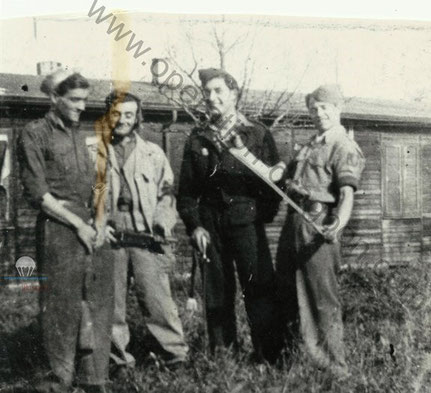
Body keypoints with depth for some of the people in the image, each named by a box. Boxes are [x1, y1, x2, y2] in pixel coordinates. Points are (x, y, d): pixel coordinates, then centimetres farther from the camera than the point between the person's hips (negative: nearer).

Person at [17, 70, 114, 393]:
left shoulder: (79, 134, 15)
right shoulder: (35, 134, -5)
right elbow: (37, 192, -10)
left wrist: (99, 222, 4)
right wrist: (78, 224, -11)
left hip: (89, 225, 6)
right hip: (58, 227, -6)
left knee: (98, 302, 7)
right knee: (61, 305, 1)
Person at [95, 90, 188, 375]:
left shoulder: (153, 153, 12)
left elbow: (167, 193, 12)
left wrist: (161, 225, -3)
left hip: (146, 238, -1)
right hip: (110, 238, 1)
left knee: (157, 299, -5)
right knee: (112, 303, 5)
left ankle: (177, 354, 6)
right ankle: (121, 359, 17)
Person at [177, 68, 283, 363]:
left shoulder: (258, 134, 6)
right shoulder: (197, 139, 13)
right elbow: (186, 189, 11)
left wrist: (265, 213, -6)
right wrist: (194, 225, 0)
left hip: (247, 221, -2)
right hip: (209, 226, 2)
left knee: (259, 289, -3)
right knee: (217, 293, 6)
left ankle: (268, 357, 6)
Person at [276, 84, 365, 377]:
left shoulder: (345, 149, -6)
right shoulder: (309, 147, 20)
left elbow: (347, 192, -19)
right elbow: (286, 178, 28)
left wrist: (338, 223, -37)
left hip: (319, 229, -9)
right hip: (293, 224, 9)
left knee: (323, 301, -5)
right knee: (284, 294, 16)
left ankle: (334, 369, 5)